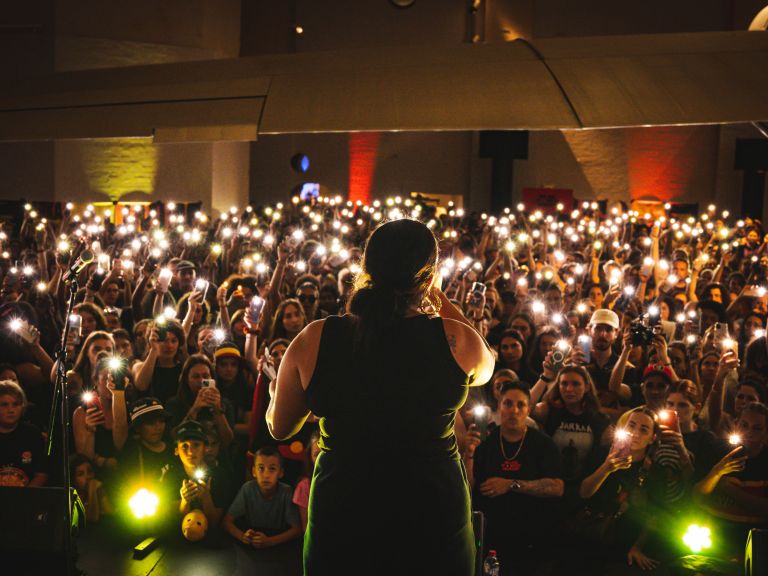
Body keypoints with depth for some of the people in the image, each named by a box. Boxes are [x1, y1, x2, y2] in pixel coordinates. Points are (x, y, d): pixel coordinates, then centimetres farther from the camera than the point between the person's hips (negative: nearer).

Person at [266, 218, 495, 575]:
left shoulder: (314, 339, -10)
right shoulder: (454, 339, -13)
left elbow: (279, 427, 5)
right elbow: (484, 368, 13)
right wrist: (439, 299, 20)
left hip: (339, 523, 1)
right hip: (435, 528, -1)